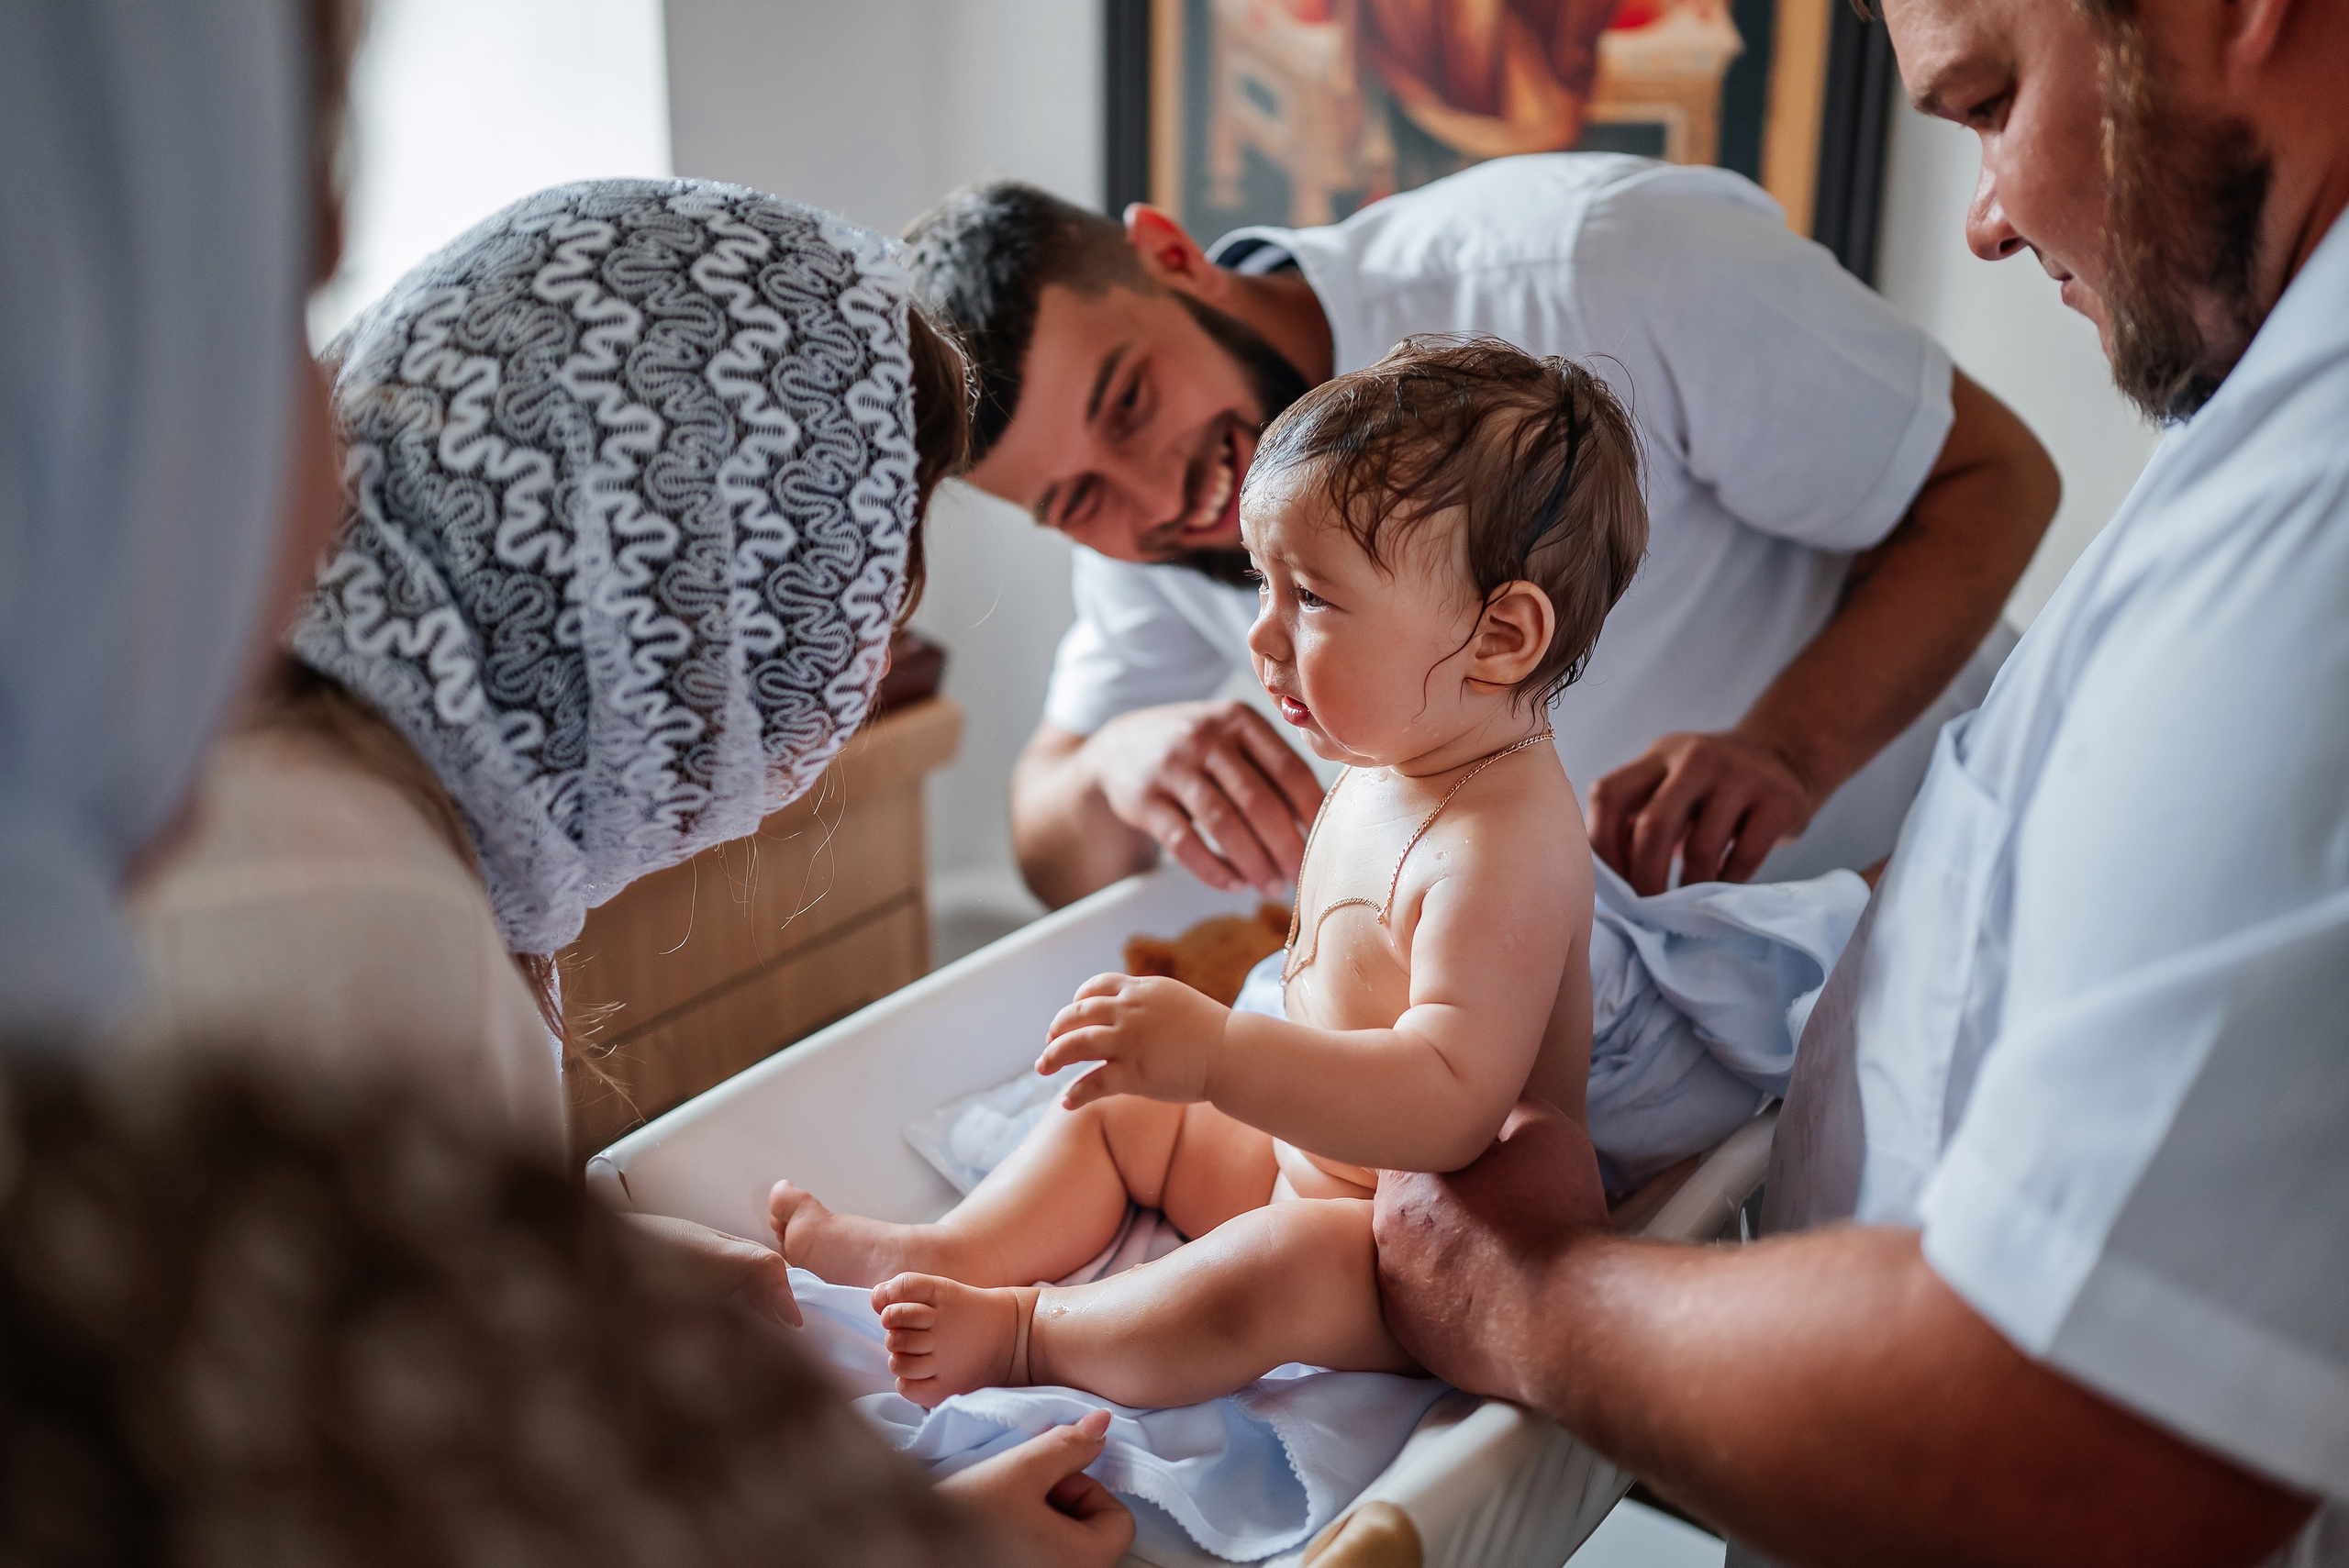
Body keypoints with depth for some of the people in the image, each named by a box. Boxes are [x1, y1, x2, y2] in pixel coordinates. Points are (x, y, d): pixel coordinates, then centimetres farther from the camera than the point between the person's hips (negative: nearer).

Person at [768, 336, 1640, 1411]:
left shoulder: (1500, 850, -30)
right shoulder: (1384, 770, 3)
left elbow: (1450, 1103, -40)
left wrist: (1221, 1053, -45)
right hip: (1321, 1165, 10)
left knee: (1260, 1278, -33)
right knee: (1123, 1110, 15)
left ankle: (1023, 1329, -14)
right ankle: (940, 1255, 14)